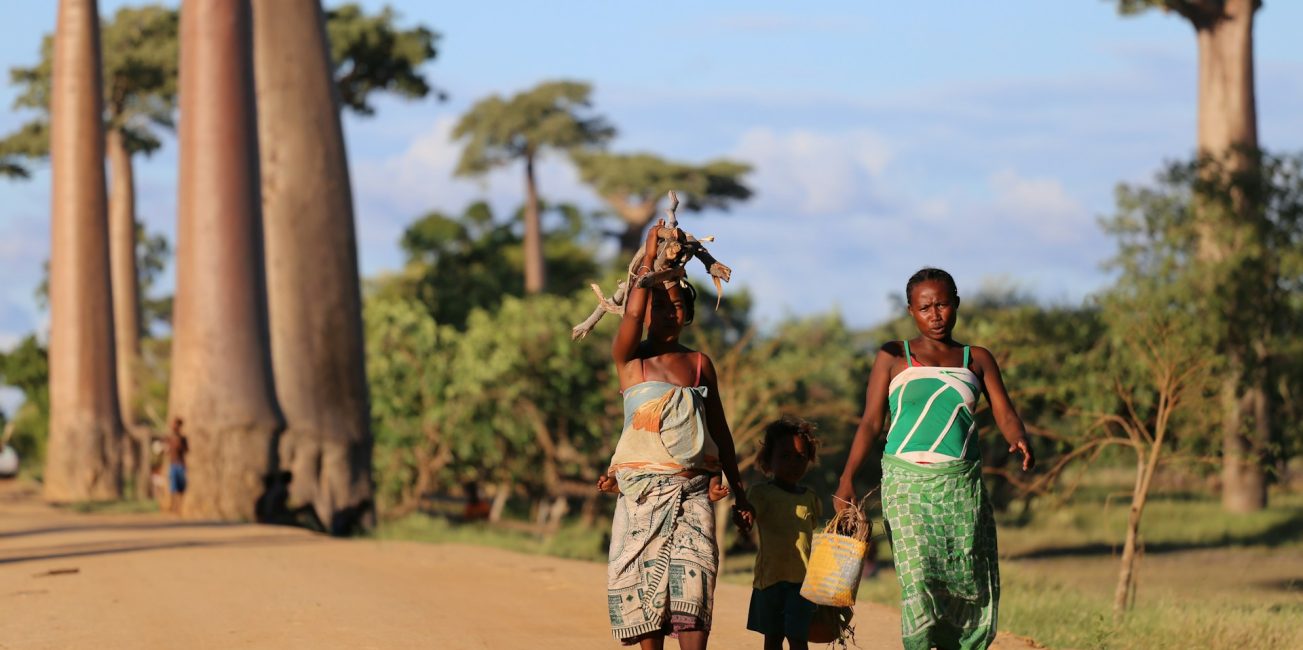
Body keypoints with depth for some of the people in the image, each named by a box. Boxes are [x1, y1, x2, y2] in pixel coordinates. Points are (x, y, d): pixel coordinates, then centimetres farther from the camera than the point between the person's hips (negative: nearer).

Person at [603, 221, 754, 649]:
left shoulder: (700, 364, 12)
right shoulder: (630, 358, 4)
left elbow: (720, 432, 17)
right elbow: (632, 314, -17)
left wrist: (740, 494, 17)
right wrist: (649, 257, -8)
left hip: (692, 489, 1)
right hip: (643, 486, -1)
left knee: (693, 579, -14)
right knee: (648, 582, -3)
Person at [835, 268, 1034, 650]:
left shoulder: (977, 360, 13)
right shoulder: (893, 358, 8)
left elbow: (1004, 414, 4)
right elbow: (871, 422, 4)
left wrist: (1021, 443, -20)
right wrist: (846, 481, -8)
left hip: (962, 485, 3)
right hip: (907, 482, -2)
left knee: (970, 585, 0)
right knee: (918, 579, -14)